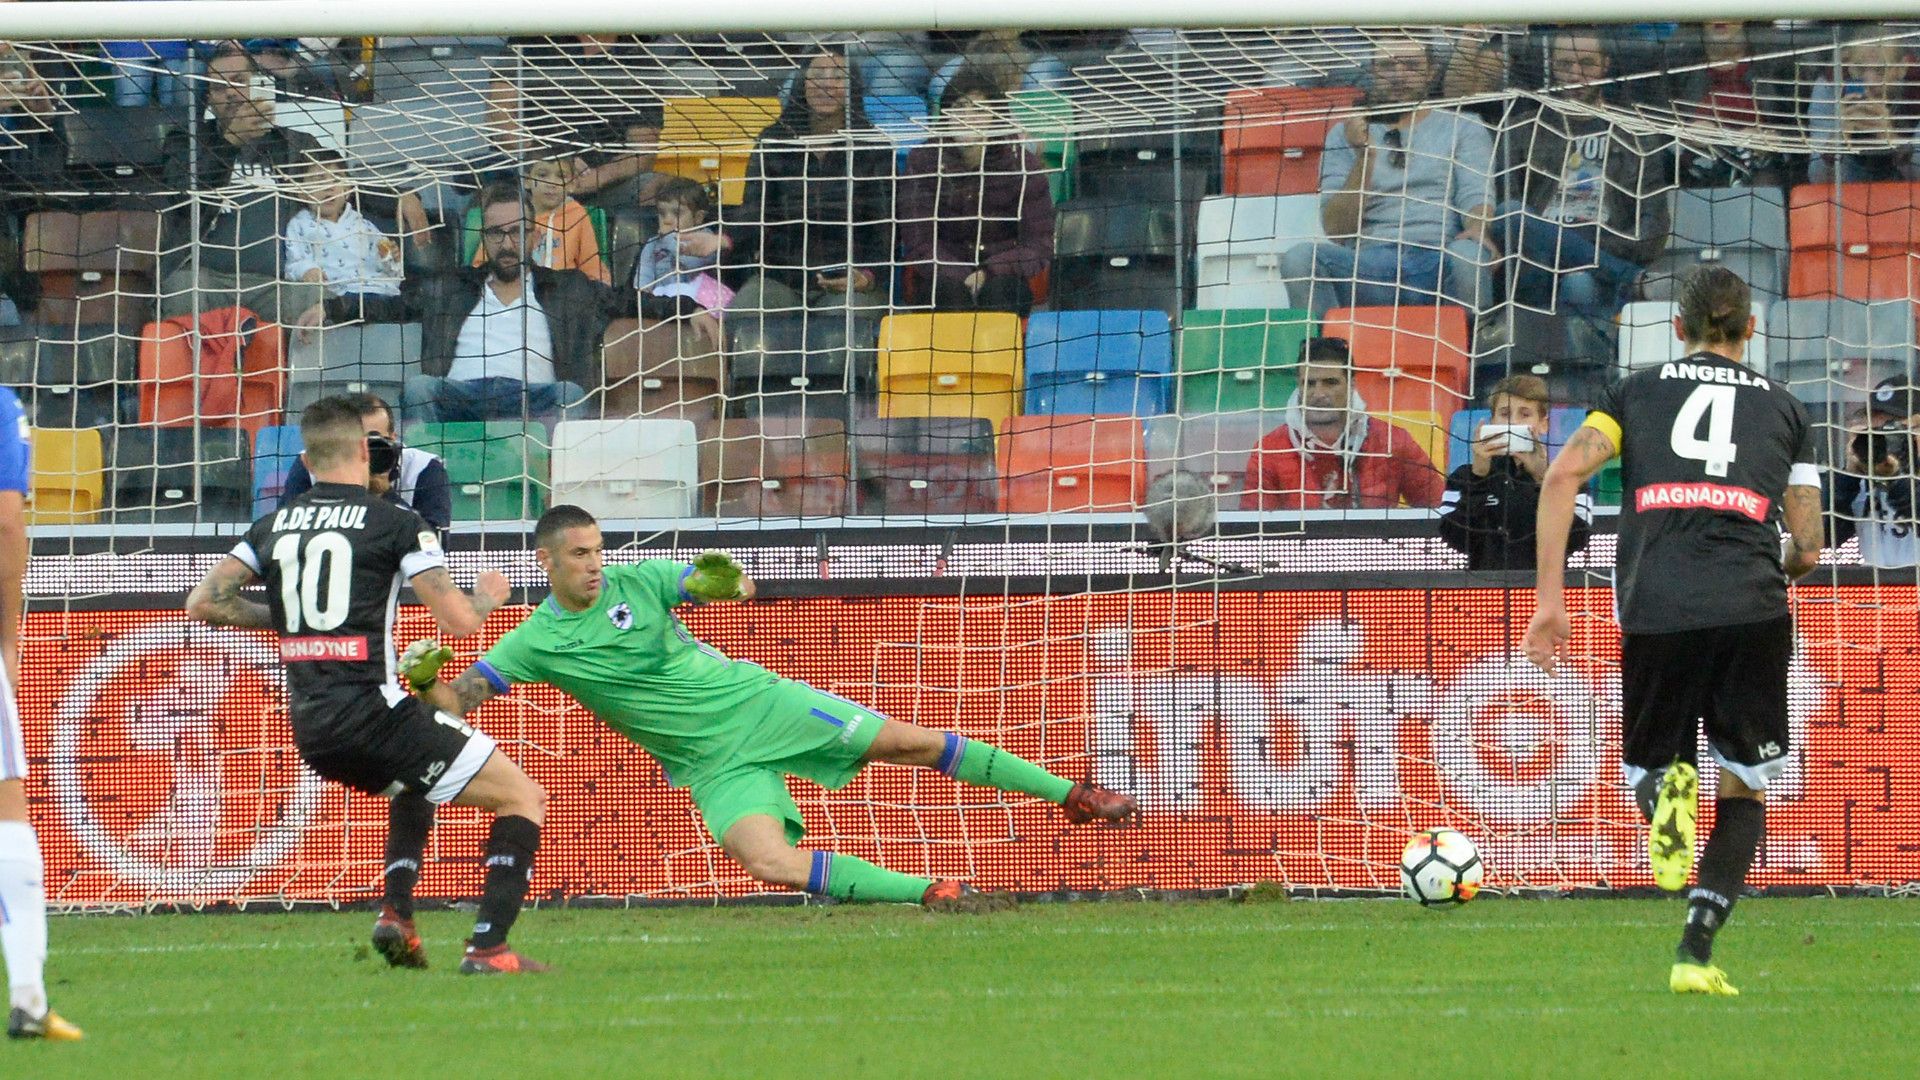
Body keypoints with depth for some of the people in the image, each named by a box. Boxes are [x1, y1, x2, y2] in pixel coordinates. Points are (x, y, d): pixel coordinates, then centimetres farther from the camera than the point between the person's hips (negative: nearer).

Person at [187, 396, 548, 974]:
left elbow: (203, 603, 11)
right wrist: (487, 595, 16)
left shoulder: (273, 526, 12)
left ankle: (397, 915, 18)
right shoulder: (395, 523, -3)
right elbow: (459, 619, -7)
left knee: (411, 784, 38)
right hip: (369, 707, -7)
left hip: (310, 729, 7)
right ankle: (488, 947, -12)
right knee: (524, 798, 2)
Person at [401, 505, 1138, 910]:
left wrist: (724, 581, -28)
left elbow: (735, 588, -4)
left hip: (758, 701, 1)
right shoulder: (533, 643, -6)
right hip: (714, 761, -1)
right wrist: (423, 680, -30)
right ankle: (928, 893, -18)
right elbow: (454, 704, -7)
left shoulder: (637, 581, -4)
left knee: (911, 742, -5)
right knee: (768, 860, -27)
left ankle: (1073, 797, 5)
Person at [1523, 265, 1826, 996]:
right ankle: (1695, 951, -5)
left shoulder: (1637, 391, 17)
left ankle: (1665, 792, -20)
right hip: (1752, 611, 0)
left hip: (1655, 612, 0)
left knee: (1646, 763, 20)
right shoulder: (1783, 407, 17)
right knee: (1745, 791, 14)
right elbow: (1807, 545, 14)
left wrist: (1550, 600, 1)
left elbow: (1563, 475, 1)